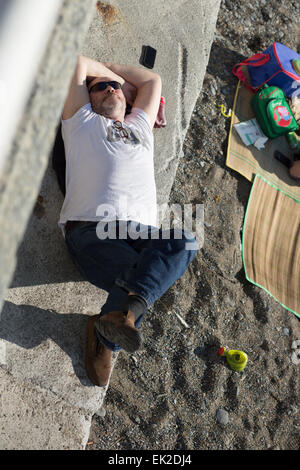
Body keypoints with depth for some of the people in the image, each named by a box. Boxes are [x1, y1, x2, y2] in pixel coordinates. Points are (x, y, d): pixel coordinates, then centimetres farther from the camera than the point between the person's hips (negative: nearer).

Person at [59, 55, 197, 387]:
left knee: (183, 242, -30)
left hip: (139, 232, 4)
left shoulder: (140, 126, 36)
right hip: (89, 229, -4)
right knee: (139, 279, -32)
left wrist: (107, 68, 45)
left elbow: (153, 80, 44)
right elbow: (79, 64, 23)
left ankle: (114, 320, -31)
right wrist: (104, 73, 39)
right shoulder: (82, 121, 25)